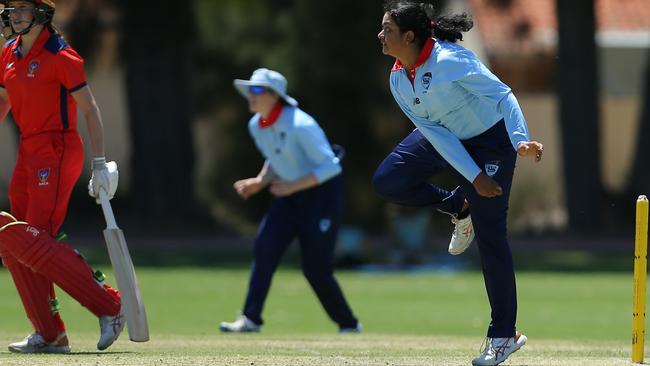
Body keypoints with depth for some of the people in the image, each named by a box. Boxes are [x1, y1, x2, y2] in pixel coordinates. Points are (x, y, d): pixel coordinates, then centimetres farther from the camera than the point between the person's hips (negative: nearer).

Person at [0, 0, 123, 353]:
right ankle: (49, 334, 6)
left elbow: (90, 109, -11)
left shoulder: (59, 56, -11)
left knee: (33, 242, -16)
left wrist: (99, 165, -16)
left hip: (57, 153, -8)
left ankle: (110, 307, -10)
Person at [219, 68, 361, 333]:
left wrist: (293, 186, -27)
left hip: (323, 191, -7)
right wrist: (260, 182, 1)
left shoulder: (300, 125, -25)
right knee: (265, 248, -11)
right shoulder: (256, 126, 0)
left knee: (316, 268, -6)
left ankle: (349, 324, 13)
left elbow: (329, 167, -24)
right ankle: (251, 319, -11)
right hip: (291, 195, 7)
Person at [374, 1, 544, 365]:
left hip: (491, 140, -7)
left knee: (490, 235, -7)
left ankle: (504, 334, 1)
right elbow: (434, 131, -11)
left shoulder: (449, 61, -29)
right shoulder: (398, 80, -8)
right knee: (387, 181, -4)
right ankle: (456, 205, 17)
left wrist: (521, 142, -43)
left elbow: (502, 95, -28)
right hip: (444, 138, 7)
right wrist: (474, 176, -20)